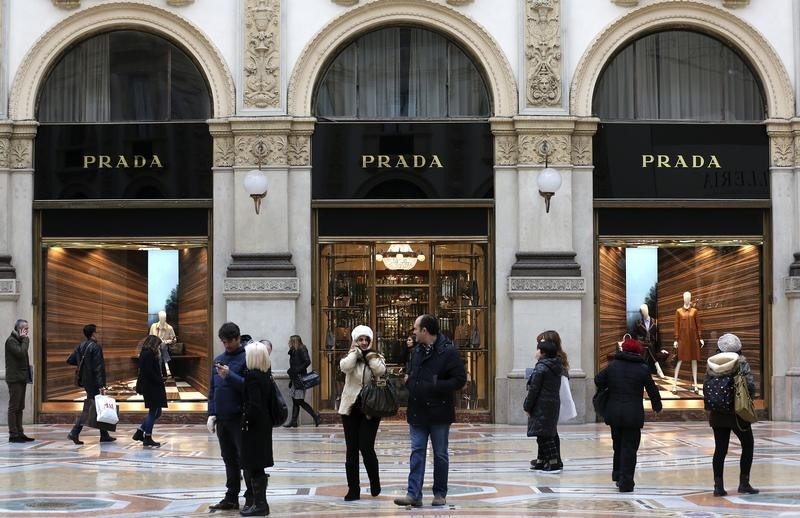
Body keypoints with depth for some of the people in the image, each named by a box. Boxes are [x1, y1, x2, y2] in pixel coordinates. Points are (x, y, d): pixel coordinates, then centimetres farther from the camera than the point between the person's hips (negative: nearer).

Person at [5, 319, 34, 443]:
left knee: (20, 408, 11)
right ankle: (13, 435, -6)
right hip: (15, 378, -9)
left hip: (21, 378, 9)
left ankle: (19, 433, 14)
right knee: (14, 407, -7)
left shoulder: (19, 340, 18)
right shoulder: (11, 341, -10)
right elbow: (21, 353, -23)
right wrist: (25, 340, -13)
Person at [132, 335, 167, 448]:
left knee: (156, 412, 16)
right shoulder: (148, 354, -16)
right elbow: (149, 372, -22)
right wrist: (160, 380, -17)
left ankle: (139, 432, 17)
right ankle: (147, 438, 5)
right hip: (151, 387, -10)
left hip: (148, 387, 10)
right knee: (154, 412, -2)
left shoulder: (144, 354, 15)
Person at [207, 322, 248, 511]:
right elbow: (212, 389, 15)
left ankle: (251, 499, 5)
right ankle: (231, 497, 19)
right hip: (221, 418, 6)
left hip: (240, 418, -6)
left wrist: (229, 375, -25)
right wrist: (211, 414, 6)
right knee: (229, 459, 12)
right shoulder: (218, 360, 13)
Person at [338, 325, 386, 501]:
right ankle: (353, 489, 8)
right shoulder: (351, 357, 6)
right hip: (351, 408, 2)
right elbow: (344, 367, -18)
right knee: (351, 450, 2)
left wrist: (370, 354, -9)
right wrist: (356, 351, -10)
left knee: (366, 447, -9)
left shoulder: (376, 357, 5)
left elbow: (381, 371, -18)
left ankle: (375, 483, 15)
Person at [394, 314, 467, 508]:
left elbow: (460, 380, -15)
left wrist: (435, 386, -22)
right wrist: (408, 383, 3)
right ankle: (414, 494, -1)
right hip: (417, 412, 5)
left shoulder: (448, 352, -11)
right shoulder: (417, 351, 10)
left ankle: (440, 494, 16)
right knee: (417, 452, 1)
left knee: (440, 454, 7)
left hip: (439, 413, -5)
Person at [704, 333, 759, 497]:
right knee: (747, 445, 13)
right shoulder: (741, 364, -10)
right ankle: (744, 482, 9)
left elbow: (705, 390, 2)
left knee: (720, 449, 8)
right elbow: (751, 388, -14)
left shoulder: (712, 366, 1)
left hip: (717, 414, 4)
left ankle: (718, 485, 5)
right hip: (738, 414, -3)